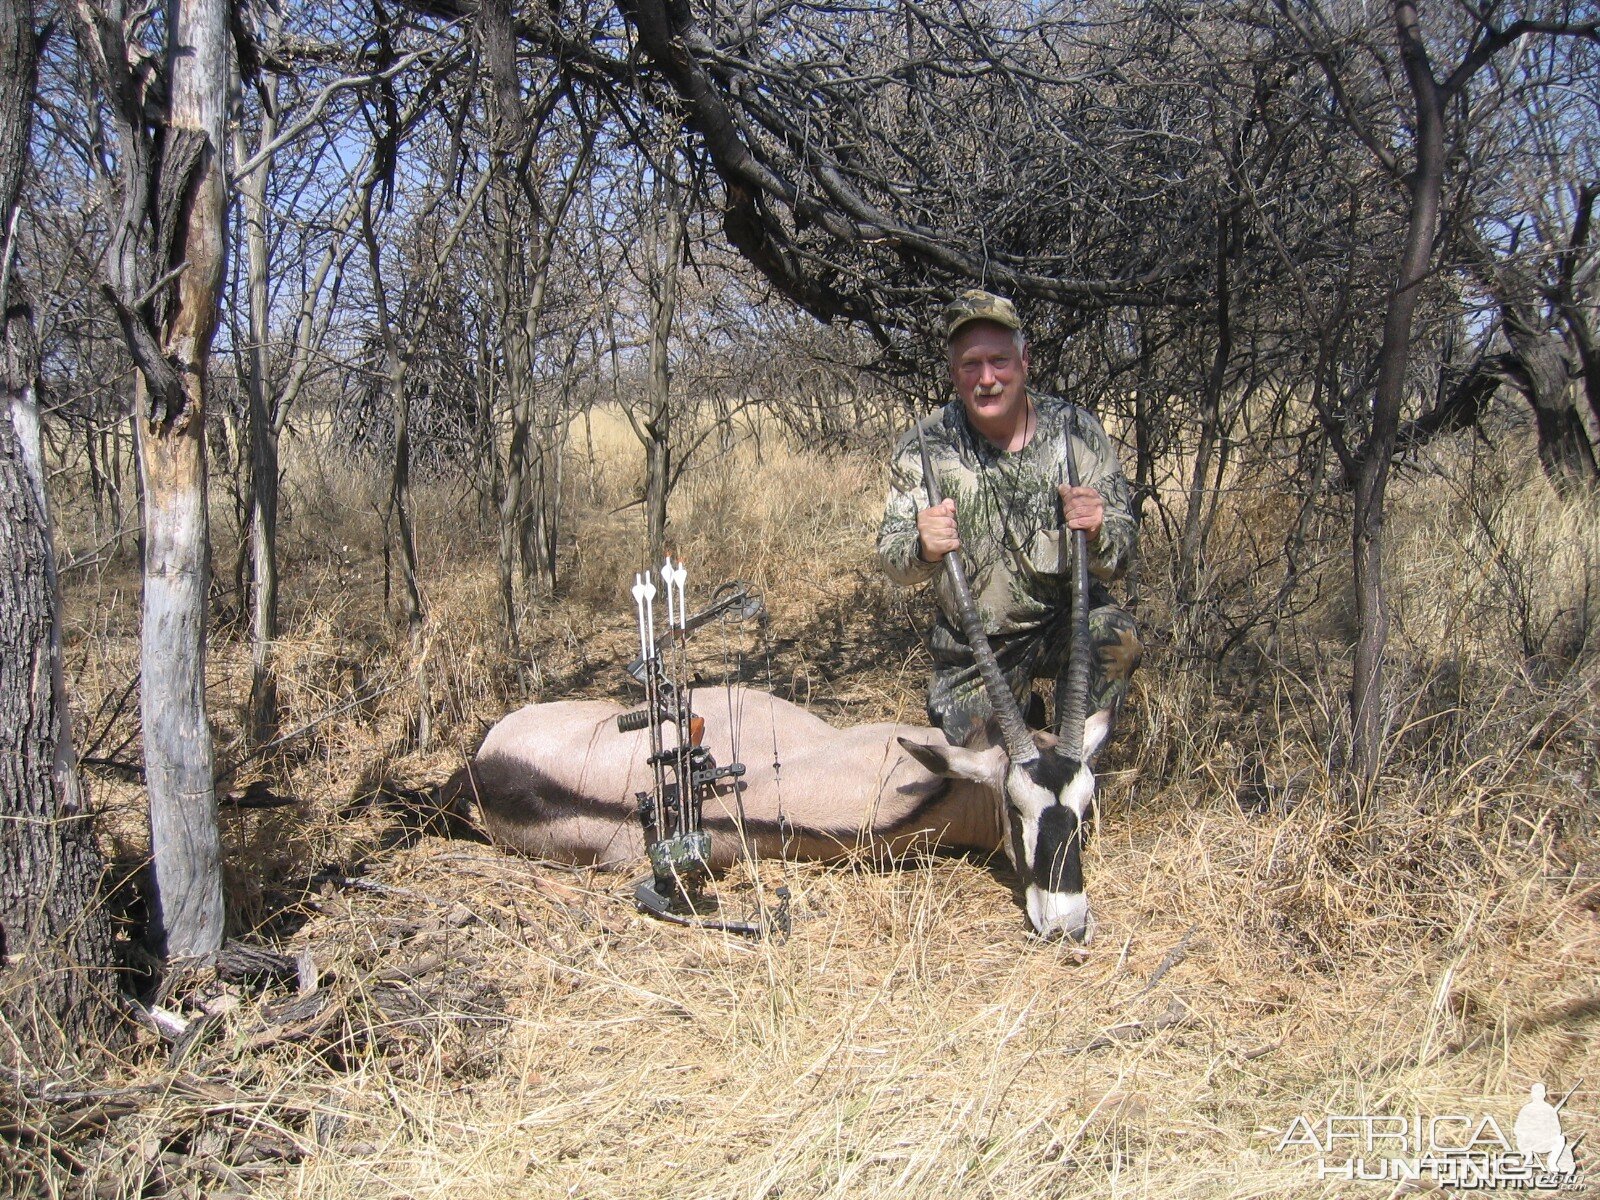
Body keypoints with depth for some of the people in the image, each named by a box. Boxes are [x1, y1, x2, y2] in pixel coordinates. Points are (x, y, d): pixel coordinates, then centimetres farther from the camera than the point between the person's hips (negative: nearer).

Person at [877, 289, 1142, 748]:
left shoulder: (1077, 431, -11)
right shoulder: (923, 449, -12)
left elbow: (1117, 562, -11)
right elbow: (893, 559, -15)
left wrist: (1097, 531, -36)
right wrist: (924, 549, -39)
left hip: (1065, 619, 0)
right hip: (973, 646, 1)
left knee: (1114, 638, -30)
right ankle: (1023, 712, 31)